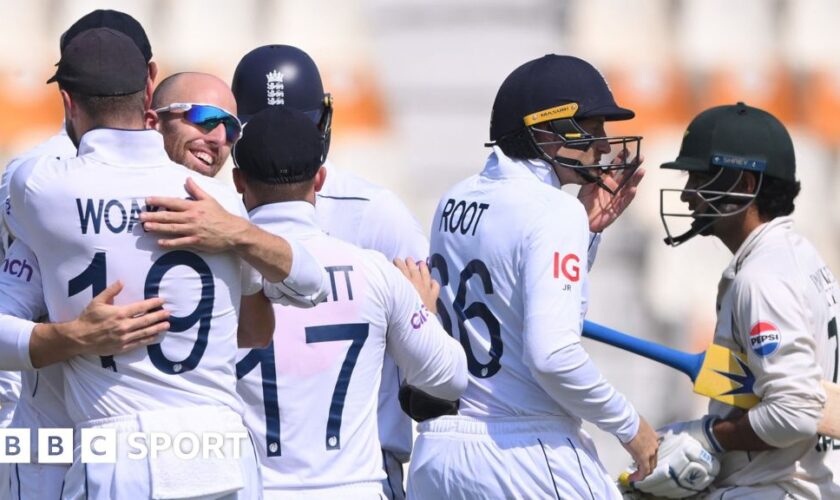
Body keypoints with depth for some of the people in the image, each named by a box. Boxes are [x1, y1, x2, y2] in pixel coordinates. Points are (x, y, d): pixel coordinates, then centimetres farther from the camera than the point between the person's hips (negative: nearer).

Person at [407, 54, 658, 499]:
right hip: (531, 458, -8)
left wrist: (587, 229, 15)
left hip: (434, 452, 8)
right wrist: (629, 426, -9)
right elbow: (551, 353, -22)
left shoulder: (453, 203, 11)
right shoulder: (553, 212, -13)